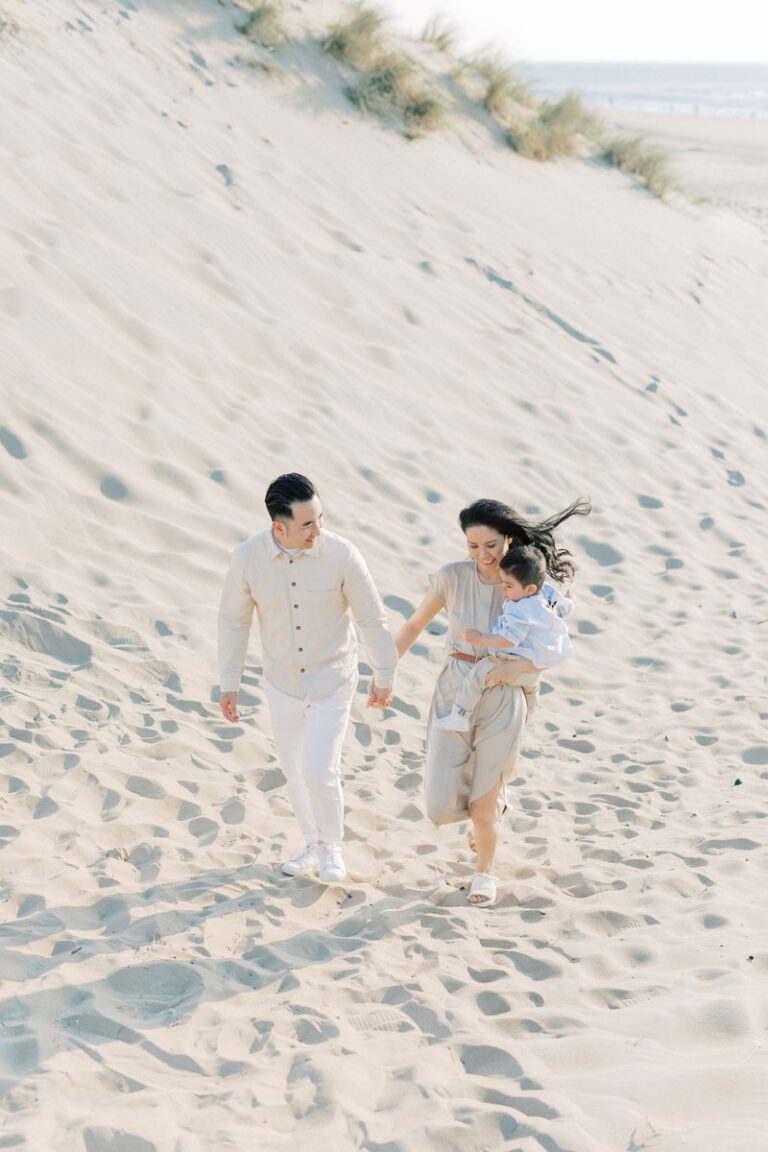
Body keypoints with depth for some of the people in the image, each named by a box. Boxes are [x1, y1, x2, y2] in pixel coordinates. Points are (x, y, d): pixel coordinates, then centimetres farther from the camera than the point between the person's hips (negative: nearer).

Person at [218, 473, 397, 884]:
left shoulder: (340, 554, -22)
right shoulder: (248, 558, -18)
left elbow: (371, 618, -9)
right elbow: (233, 620, -2)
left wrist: (383, 676, 0)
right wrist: (229, 683, 2)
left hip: (332, 680, -2)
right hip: (282, 681, 3)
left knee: (320, 772, -8)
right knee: (295, 770, 16)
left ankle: (333, 847, 20)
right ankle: (313, 846, 38)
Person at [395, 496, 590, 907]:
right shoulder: (452, 577, -7)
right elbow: (414, 626, 7)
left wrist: (517, 666, -23)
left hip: (503, 701, -1)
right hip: (454, 695, 1)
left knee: (482, 807, 5)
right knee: (441, 806, -4)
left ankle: (485, 872, 37)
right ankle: (493, 799, 33)